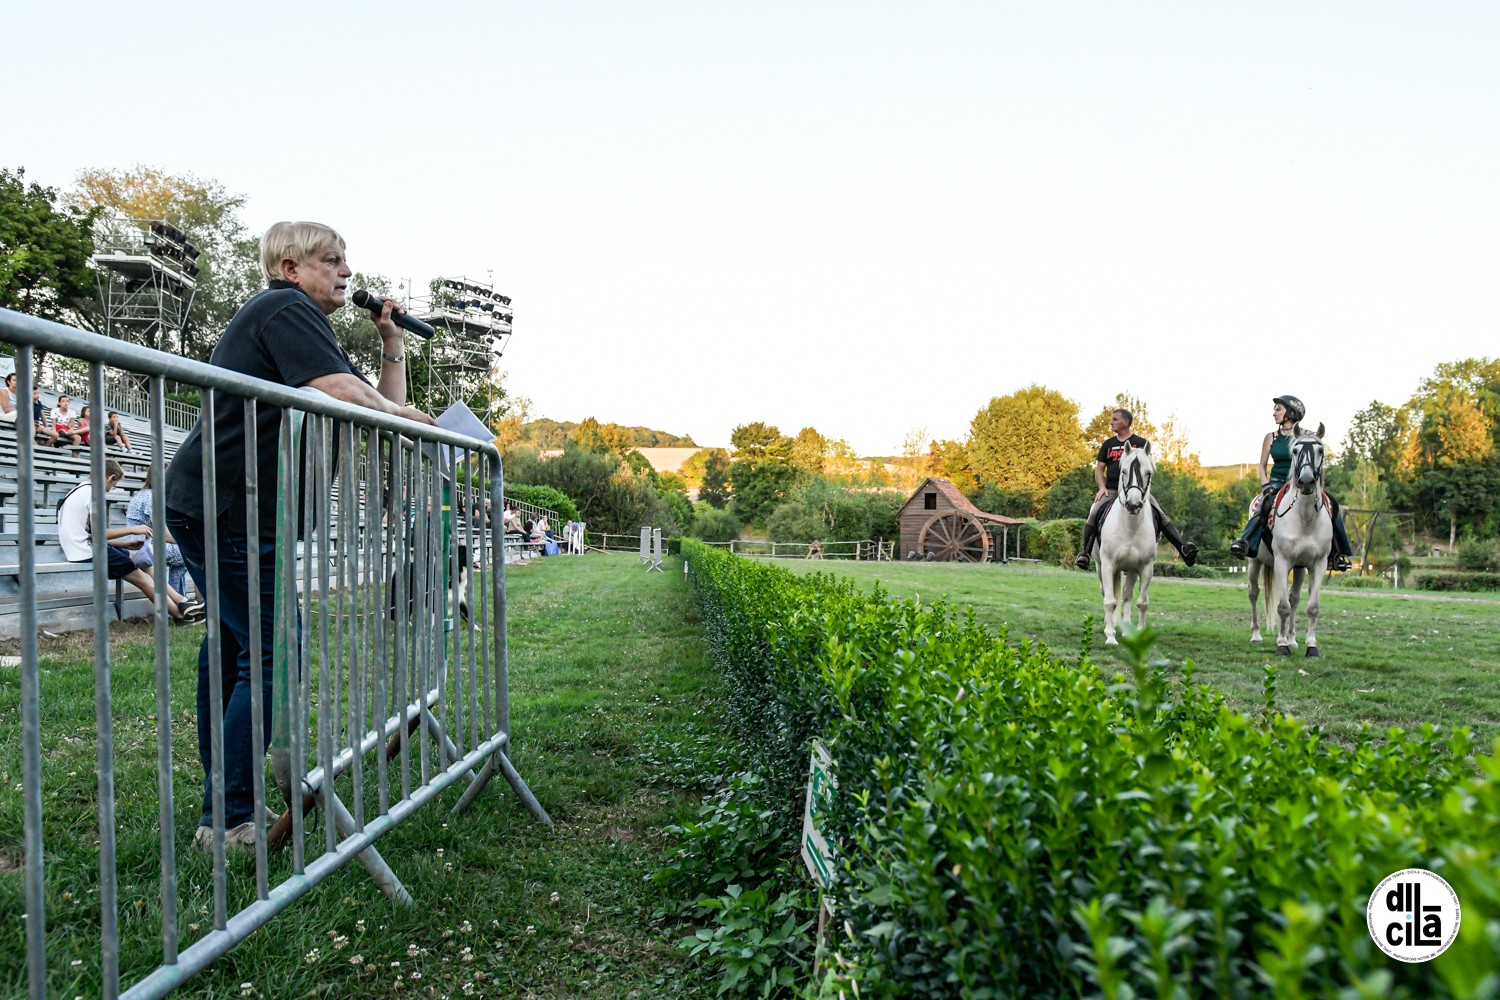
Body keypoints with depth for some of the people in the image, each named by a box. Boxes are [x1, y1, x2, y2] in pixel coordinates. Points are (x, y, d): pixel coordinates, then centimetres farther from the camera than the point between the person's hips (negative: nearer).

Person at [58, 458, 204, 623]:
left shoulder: (81, 490, 18)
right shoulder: (92, 491, -12)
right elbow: (97, 533, -20)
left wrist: (126, 544, 13)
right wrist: (132, 529, -10)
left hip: (82, 551, 9)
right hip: (88, 554, -9)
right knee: (141, 577, -4)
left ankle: (181, 602, 3)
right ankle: (181, 614, -1)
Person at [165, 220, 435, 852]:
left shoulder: (295, 320, 22)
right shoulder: (288, 308, -10)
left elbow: (388, 406, 19)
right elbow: (341, 394, -28)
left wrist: (392, 344, 10)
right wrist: (402, 413, -12)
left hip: (211, 508, 12)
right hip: (230, 509, -12)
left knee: (233, 641, 19)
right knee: (272, 656, -9)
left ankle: (221, 794, 34)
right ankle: (228, 822, -2)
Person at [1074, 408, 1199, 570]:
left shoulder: (1141, 443, 9)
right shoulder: (1108, 444, 18)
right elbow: (1099, 468, 16)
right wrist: (1102, 487, -3)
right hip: (1111, 490, 2)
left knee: (1159, 513, -23)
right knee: (1094, 512, -25)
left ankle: (1183, 546, -29)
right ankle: (1085, 552, -24)